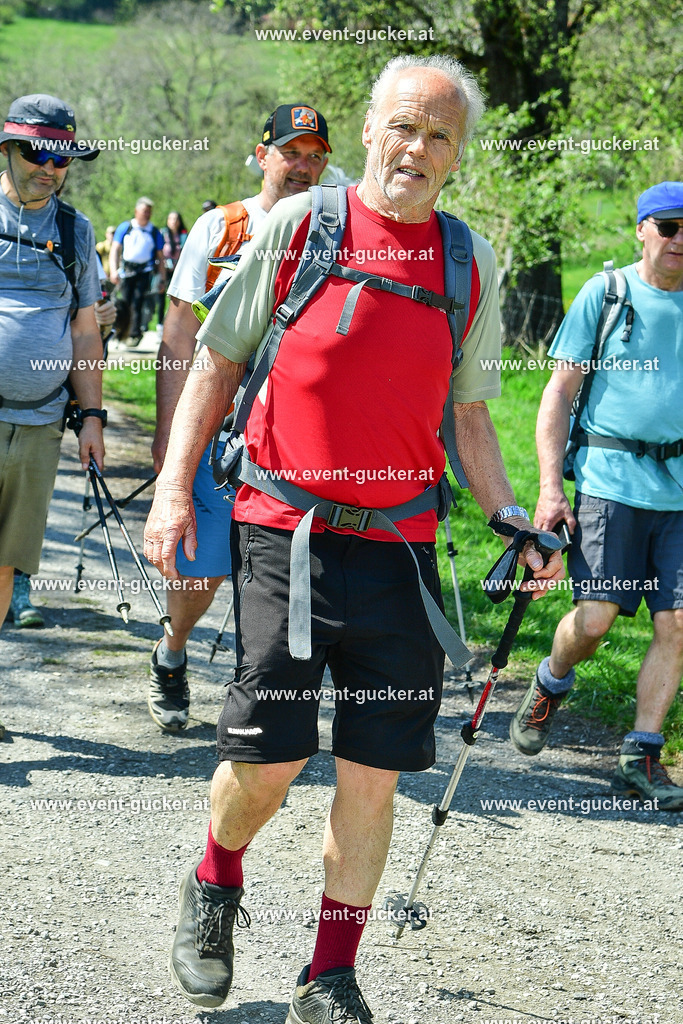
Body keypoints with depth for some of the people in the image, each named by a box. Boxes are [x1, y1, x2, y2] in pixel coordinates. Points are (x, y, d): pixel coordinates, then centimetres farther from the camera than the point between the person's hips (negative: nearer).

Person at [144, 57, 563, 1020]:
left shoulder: (470, 264, 9)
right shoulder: (297, 226, 0)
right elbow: (219, 362, 6)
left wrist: (510, 518, 4)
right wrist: (174, 486, -2)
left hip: (399, 546, 3)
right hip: (284, 533, -2)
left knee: (374, 770, 2)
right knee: (270, 754, -4)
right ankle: (214, 887, 28)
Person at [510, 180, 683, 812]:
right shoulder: (604, 294, 4)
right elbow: (559, 392, 3)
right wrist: (550, 487, -5)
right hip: (610, 476, -3)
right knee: (595, 618, -10)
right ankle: (551, 685, 22)